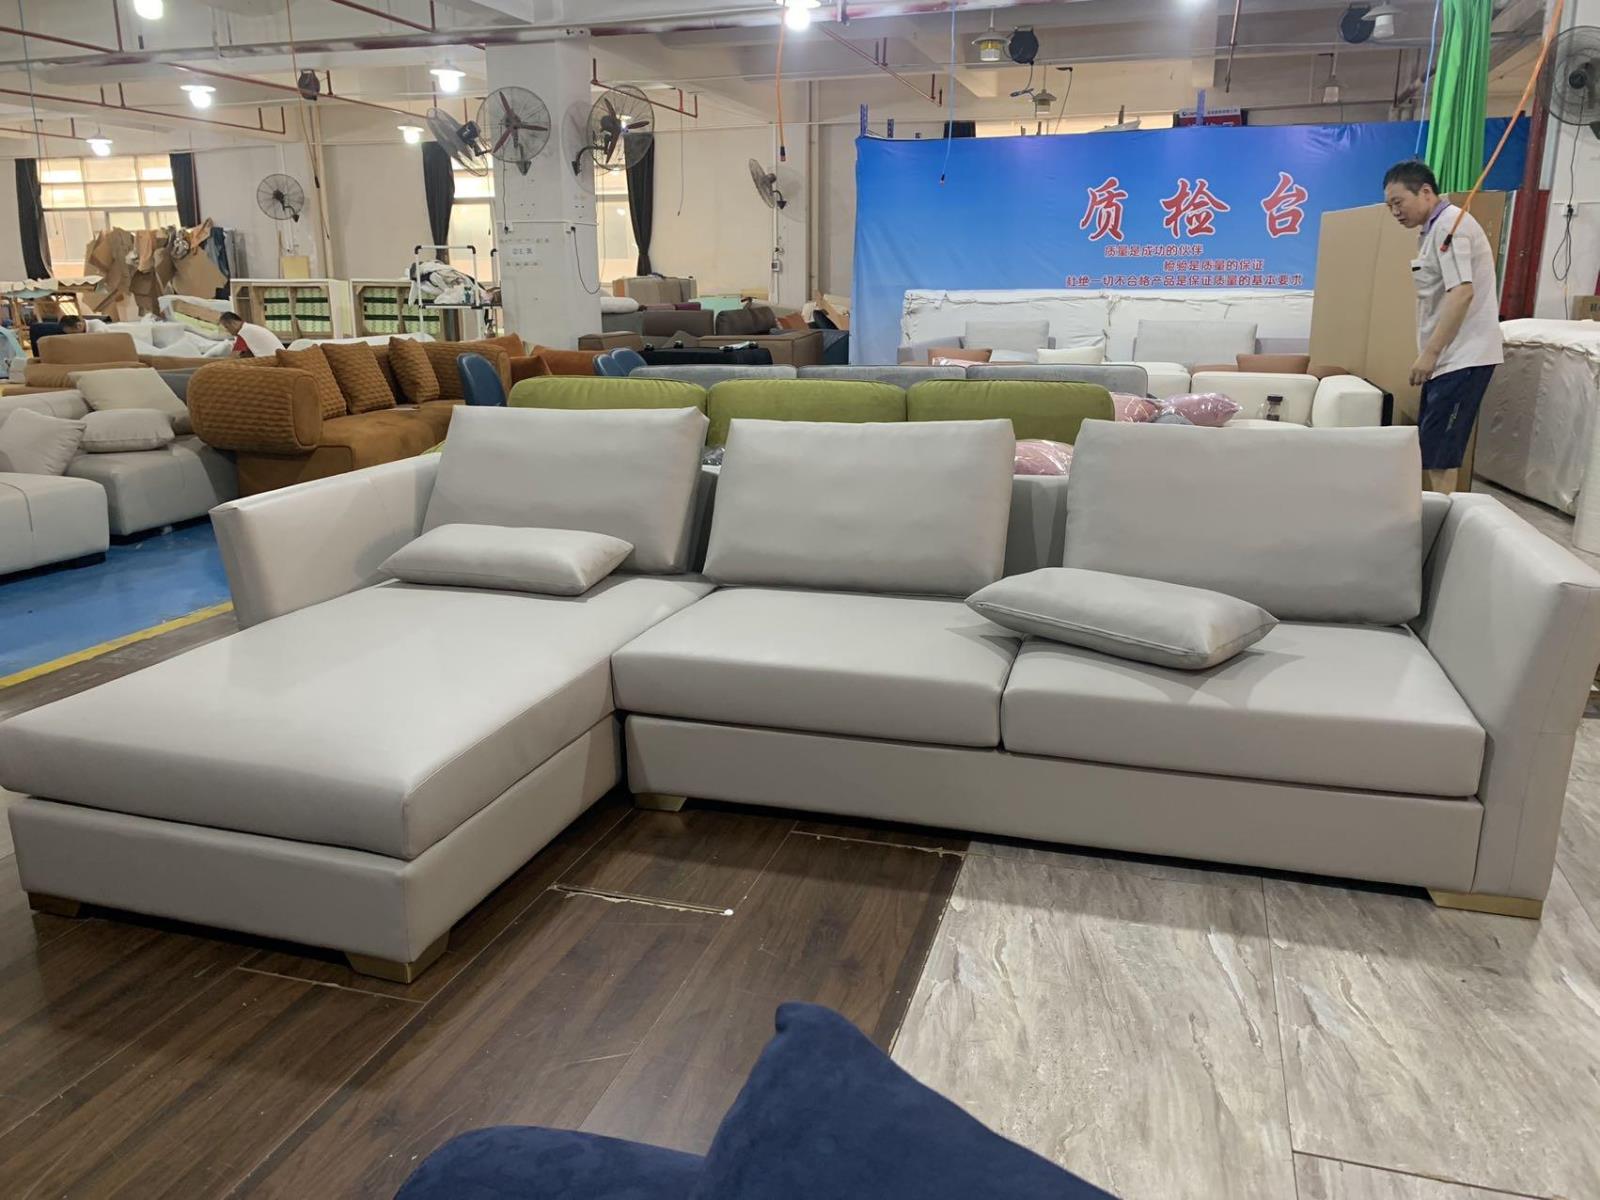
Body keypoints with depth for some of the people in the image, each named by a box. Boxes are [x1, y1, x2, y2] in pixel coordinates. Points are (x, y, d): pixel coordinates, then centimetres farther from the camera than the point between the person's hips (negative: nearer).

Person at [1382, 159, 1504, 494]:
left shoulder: (1450, 224, -13)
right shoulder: (1434, 229, 18)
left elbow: (1462, 292, -22)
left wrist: (1429, 353, -23)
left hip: (1463, 358, -10)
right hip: (1449, 357, 10)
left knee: (1438, 452, -11)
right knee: (1429, 447, 12)